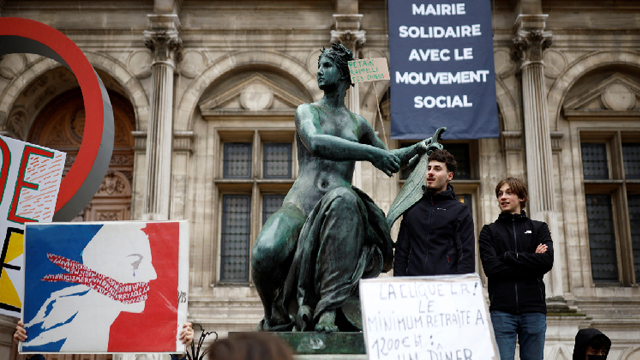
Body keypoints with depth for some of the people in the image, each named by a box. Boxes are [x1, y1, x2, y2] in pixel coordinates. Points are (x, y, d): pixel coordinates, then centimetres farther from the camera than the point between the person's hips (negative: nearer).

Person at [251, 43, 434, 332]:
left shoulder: (358, 124, 26)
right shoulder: (307, 111, 14)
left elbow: (388, 159, 39)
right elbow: (316, 144, -9)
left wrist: (418, 148, 21)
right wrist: (369, 152, -13)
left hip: (335, 210, 2)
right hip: (299, 206, -1)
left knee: (343, 199, -40)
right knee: (266, 253, -36)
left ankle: (327, 311, -45)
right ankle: (276, 318, -3)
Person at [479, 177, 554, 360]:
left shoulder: (539, 228, 15)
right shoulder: (489, 231, 13)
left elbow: (547, 261, -4)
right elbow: (491, 268, -4)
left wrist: (507, 256, -4)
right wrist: (531, 261, -4)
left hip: (534, 309, 1)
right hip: (501, 309, -1)